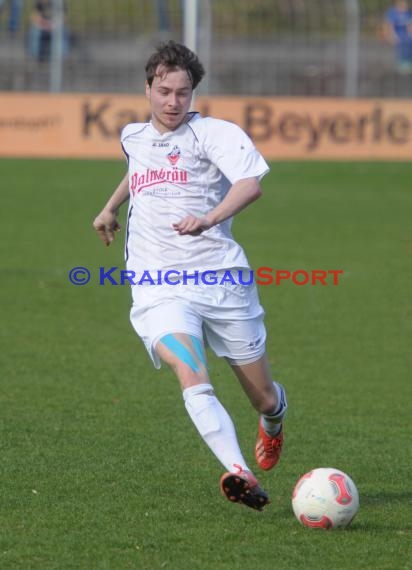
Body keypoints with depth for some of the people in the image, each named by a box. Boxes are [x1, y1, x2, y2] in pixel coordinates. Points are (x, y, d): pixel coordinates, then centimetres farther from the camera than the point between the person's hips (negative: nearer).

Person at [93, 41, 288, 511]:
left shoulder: (214, 133, -3)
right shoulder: (134, 137, 16)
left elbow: (250, 185, -21)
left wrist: (211, 218, -37)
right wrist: (111, 207, 53)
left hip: (222, 279, -2)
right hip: (158, 289, 2)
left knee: (265, 399, 8)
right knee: (193, 380, -26)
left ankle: (273, 423, 46)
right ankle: (239, 474, -41)